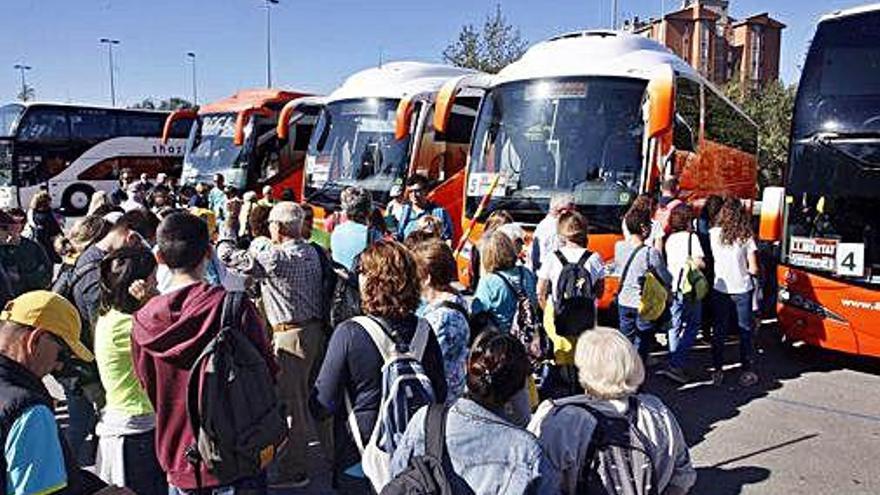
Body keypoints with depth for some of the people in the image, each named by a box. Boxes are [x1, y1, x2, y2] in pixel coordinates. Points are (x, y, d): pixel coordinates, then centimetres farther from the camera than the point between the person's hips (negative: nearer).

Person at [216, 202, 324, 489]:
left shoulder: (277, 258, -18)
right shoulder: (311, 252, 7)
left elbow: (230, 257, -15)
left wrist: (222, 240, 4)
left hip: (290, 334, -9)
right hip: (313, 329, 9)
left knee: (288, 400, 2)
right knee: (301, 397, 21)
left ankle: (293, 471, 13)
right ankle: (299, 457, 37)